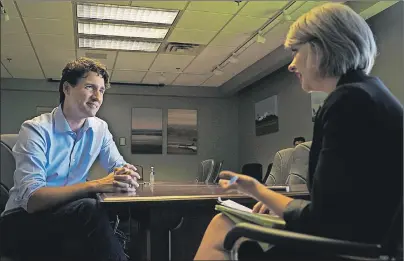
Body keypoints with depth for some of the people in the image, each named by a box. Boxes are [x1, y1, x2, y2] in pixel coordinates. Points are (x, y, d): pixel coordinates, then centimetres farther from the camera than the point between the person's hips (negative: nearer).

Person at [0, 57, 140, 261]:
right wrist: (95, 185, -34)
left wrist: (126, 176, -20)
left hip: (72, 214, 5)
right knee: (91, 208, -32)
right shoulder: (36, 130, -16)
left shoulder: (100, 128, 3)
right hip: (24, 220, -4)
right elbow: (32, 199, -25)